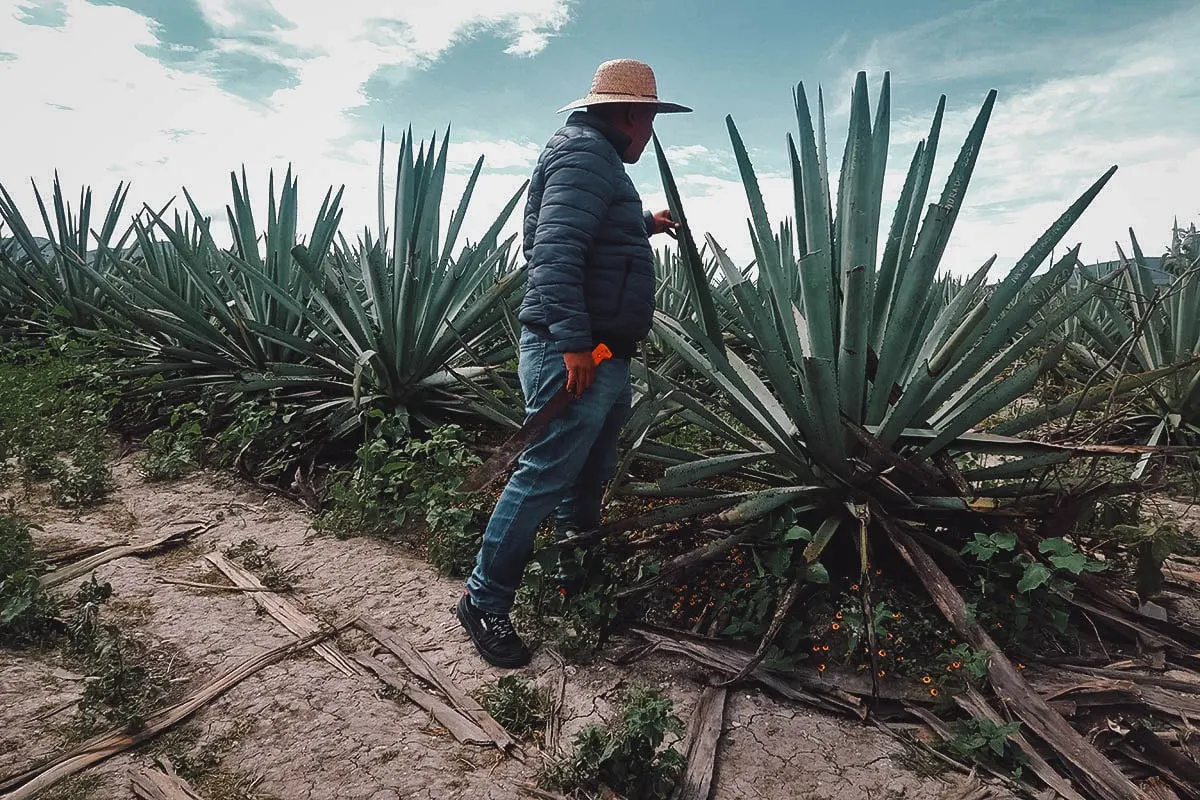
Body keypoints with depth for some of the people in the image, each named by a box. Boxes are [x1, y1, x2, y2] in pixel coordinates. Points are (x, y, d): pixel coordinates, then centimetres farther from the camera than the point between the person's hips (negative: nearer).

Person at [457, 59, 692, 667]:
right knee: (545, 474, -8)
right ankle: (484, 601, 3)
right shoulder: (586, 153, -11)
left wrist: (646, 225, 48)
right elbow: (555, 249, -24)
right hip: (575, 355, -11)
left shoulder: (596, 156, 23)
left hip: (599, 356, 11)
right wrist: (574, 341, -28)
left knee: (591, 473, 21)